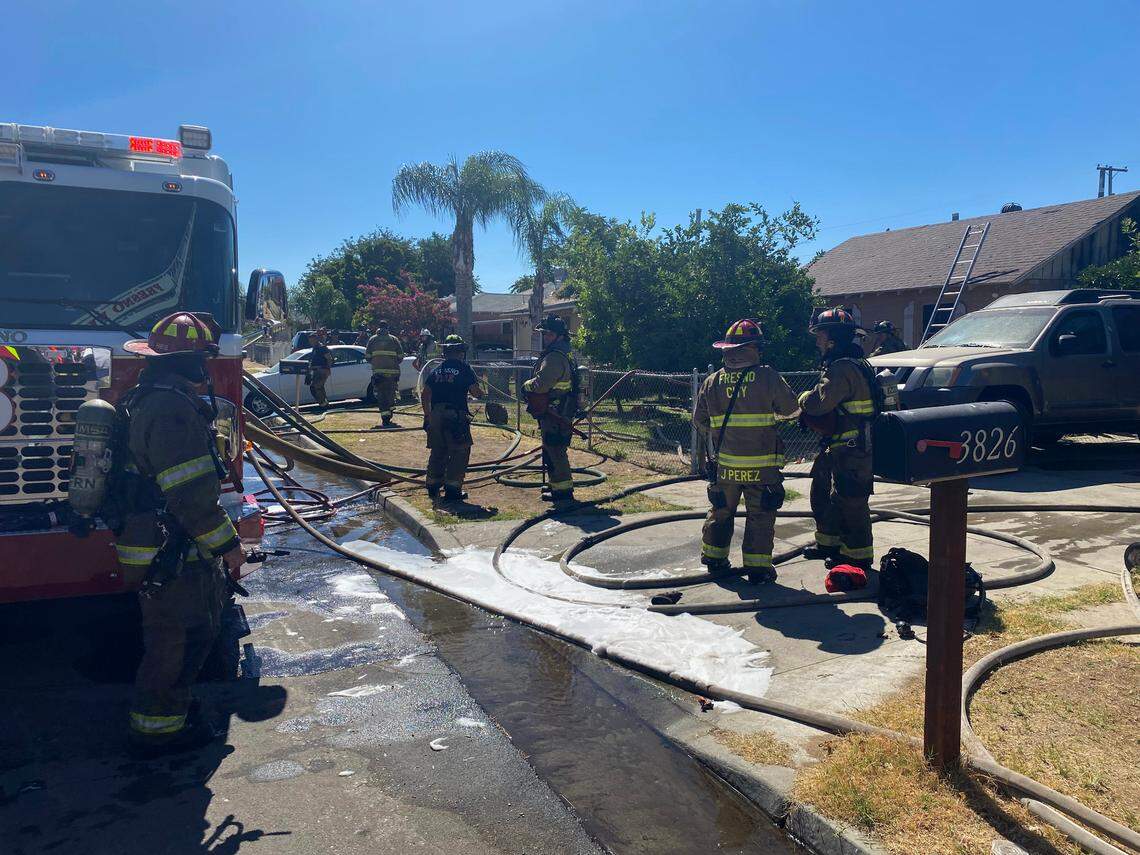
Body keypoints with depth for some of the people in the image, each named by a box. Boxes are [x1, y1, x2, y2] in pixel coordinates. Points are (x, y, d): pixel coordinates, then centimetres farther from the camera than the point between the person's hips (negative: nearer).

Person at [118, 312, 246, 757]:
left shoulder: (148, 398, 11)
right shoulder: (172, 408, -25)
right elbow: (191, 492, -26)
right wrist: (227, 543, -18)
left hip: (163, 547, 11)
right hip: (173, 554, -11)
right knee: (176, 638, 4)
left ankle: (169, 706, 39)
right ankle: (158, 729, 20)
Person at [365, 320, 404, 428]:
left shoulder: (372, 340, 8)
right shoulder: (394, 339, 8)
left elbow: (368, 356, 6)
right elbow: (400, 356, 5)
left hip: (378, 371, -1)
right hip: (393, 371, 1)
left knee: (381, 396, 1)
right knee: (391, 394, 15)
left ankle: (385, 420, -8)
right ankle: (389, 416, 20)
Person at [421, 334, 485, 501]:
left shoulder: (436, 370, 13)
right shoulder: (464, 368, -2)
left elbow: (425, 396, 12)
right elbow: (476, 392, -7)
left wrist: (428, 416, 21)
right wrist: (481, 393, 16)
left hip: (436, 414, 6)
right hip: (456, 415, -6)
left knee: (438, 451, 17)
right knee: (459, 453, 2)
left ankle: (433, 486, 24)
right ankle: (452, 489, 0)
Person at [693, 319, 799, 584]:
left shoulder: (712, 381, 0)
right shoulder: (768, 377, -11)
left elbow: (699, 420, 9)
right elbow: (790, 407, 2)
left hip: (724, 463, 4)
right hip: (761, 465, -3)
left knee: (720, 512, 18)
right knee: (760, 516, 8)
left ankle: (714, 560, 28)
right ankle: (757, 568, 11)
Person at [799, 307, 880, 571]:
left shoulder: (843, 368, -21)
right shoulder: (841, 364, 16)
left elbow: (819, 402, -29)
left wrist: (805, 399, -7)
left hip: (850, 449, -11)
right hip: (837, 447, 11)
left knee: (848, 500, -3)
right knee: (822, 492, 20)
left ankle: (859, 555, 8)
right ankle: (829, 543, 33)